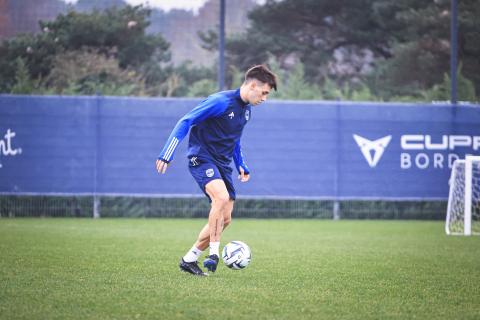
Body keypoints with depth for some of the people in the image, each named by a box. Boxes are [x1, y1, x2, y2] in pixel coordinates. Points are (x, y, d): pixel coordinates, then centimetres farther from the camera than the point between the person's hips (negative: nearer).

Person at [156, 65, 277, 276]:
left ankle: (190, 259, 13)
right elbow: (185, 122, -17)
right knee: (222, 196, -33)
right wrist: (166, 155, -22)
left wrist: (241, 166, 18)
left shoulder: (246, 111, 11)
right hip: (202, 158, -9)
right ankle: (214, 253, -26)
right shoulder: (221, 101, -16)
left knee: (225, 219, 2)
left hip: (223, 164, 9)